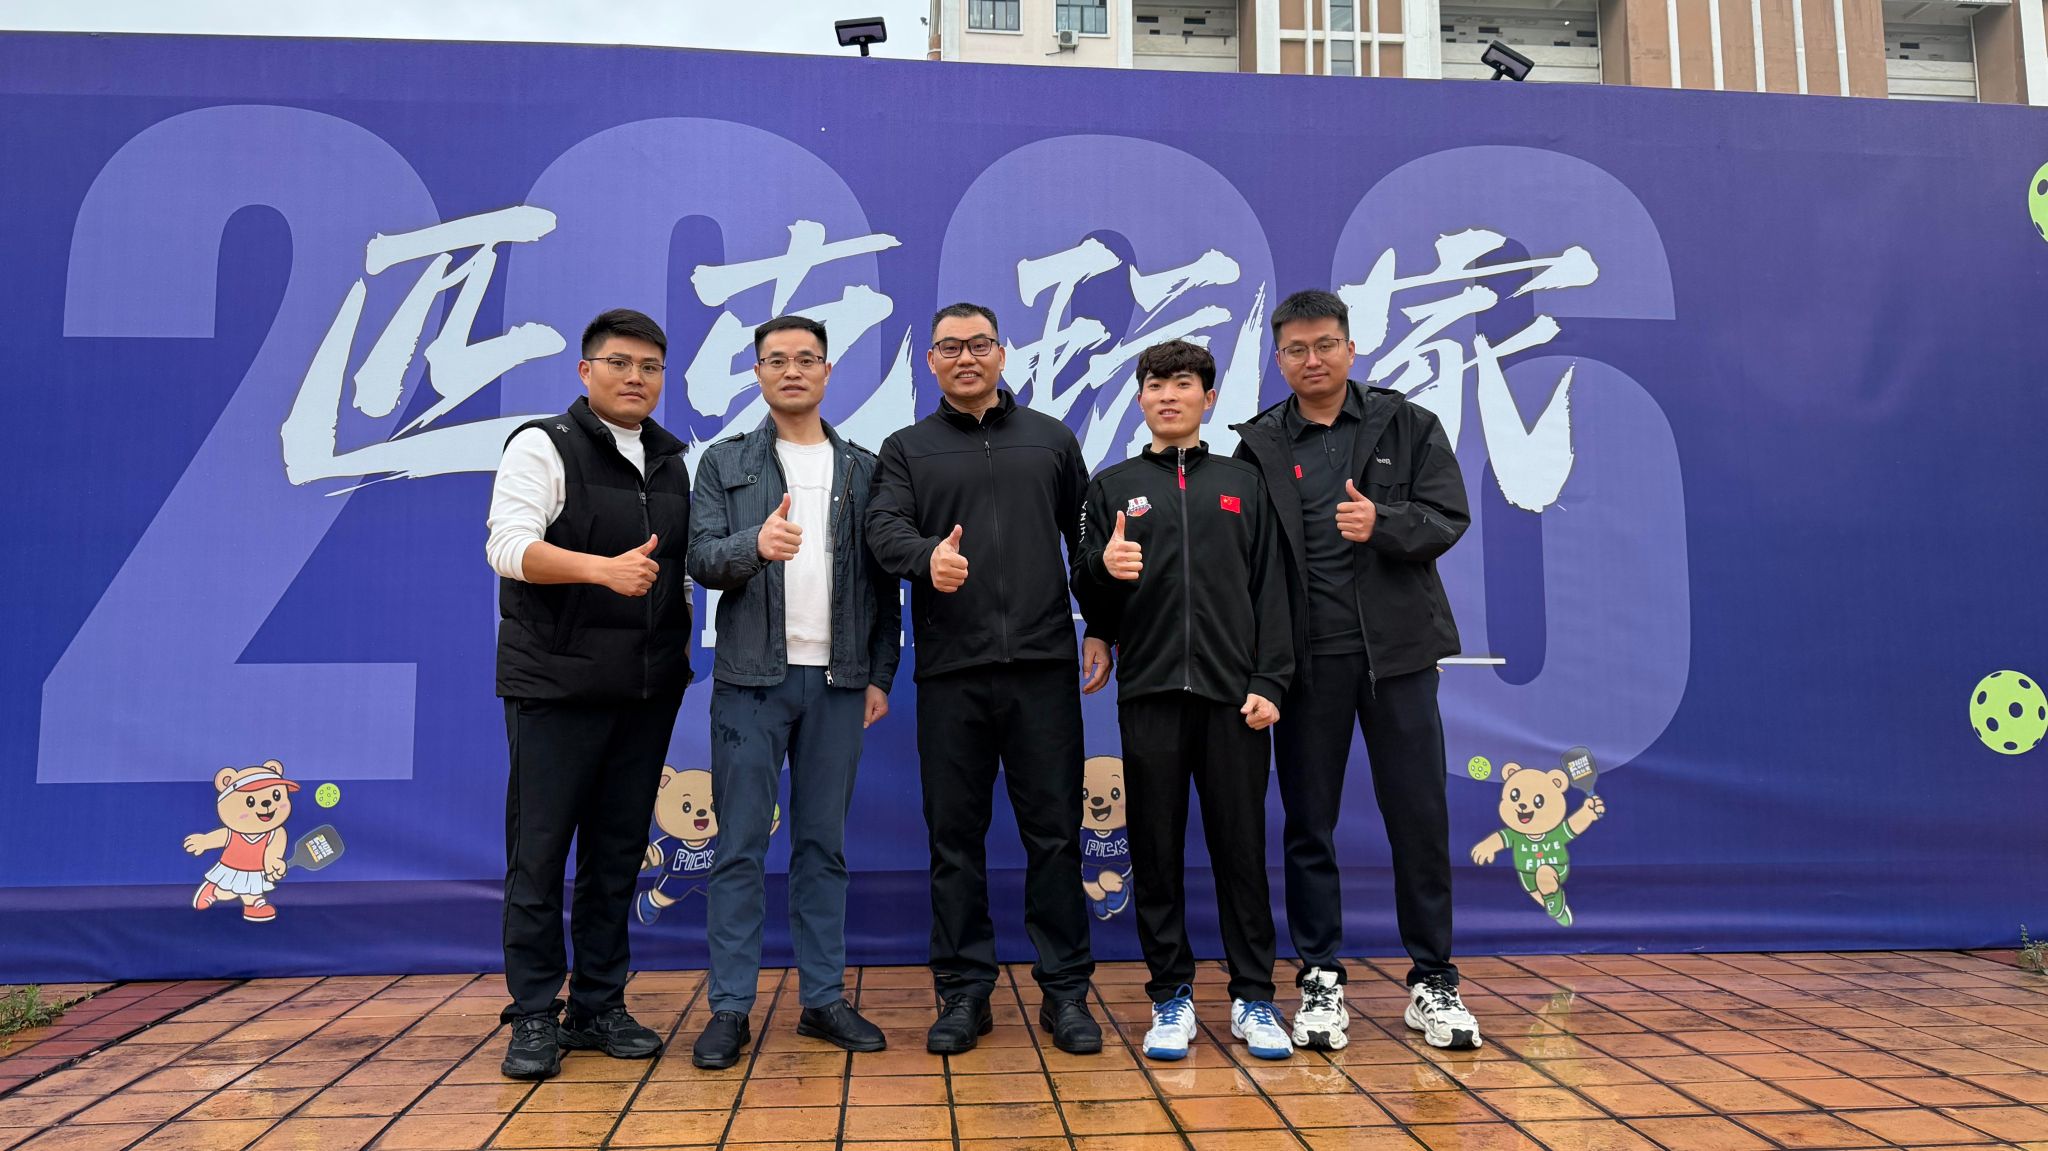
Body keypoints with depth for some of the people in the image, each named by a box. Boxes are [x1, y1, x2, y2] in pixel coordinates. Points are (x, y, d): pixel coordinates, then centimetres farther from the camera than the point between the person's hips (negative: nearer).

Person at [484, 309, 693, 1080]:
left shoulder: (672, 460, 14)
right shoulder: (544, 447, -3)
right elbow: (509, 546, -16)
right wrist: (604, 568, -31)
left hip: (648, 687, 5)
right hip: (557, 683, -5)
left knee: (618, 851, 10)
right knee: (540, 850, 0)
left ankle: (599, 1005, 20)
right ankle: (534, 1015, 13)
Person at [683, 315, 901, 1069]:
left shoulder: (863, 469, 10)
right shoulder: (725, 463, 7)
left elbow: (882, 582, 9)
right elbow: (701, 558, -4)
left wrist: (880, 675, 3)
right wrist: (754, 543, -25)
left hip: (837, 680, 2)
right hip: (752, 677, -1)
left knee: (824, 843, 8)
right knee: (740, 845, 1)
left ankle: (823, 998, 17)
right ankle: (730, 1007, 8)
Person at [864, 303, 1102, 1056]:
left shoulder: (1051, 440, 15)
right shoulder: (907, 450, 12)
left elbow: (1086, 538, 15)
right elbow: (884, 527, -5)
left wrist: (1101, 628, 8)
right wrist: (927, 558, -27)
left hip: (1043, 664, 0)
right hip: (950, 672, 0)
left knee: (1054, 833, 3)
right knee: (954, 838, 6)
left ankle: (1066, 991, 14)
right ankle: (964, 991, 18)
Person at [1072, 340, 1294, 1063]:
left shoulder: (1243, 483, 13)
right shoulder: (1112, 487, 12)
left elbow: (1271, 590, 7)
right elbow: (1092, 608, 7)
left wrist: (1268, 682, -4)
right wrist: (1104, 570, -15)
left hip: (1234, 694, 0)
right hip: (1150, 693, 0)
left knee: (1242, 847, 3)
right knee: (1156, 850, 4)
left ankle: (1253, 998, 14)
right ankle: (1171, 998, 16)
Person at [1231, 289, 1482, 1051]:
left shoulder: (1409, 427, 7)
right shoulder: (1260, 445, 5)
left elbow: (1448, 520, 0)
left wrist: (1382, 523, -20)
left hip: (1397, 650, 0)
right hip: (1307, 659, 0)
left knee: (1420, 818, 5)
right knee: (1309, 825, 6)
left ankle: (1433, 981, 18)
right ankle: (1321, 980, 19)